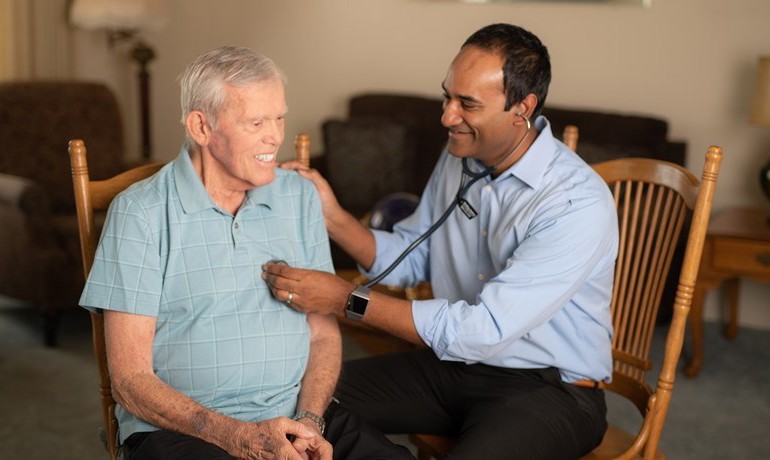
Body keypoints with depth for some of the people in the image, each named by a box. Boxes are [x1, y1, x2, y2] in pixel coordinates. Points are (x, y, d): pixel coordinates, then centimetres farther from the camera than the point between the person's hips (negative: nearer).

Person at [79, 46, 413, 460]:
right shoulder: (141, 213, -3)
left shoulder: (299, 197, 11)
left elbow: (323, 332, 11)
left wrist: (310, 422, -7)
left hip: (296, 416, 3)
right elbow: (130, 380, -6)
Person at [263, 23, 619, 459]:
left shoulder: (578, 202, -24)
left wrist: (348, 299, -26)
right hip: (454, 362, 7)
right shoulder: (460, 158, 1)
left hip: (550, 387, -6)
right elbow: (410, 257, 9)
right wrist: (331, 216, -8)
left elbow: (484, 329, -28)